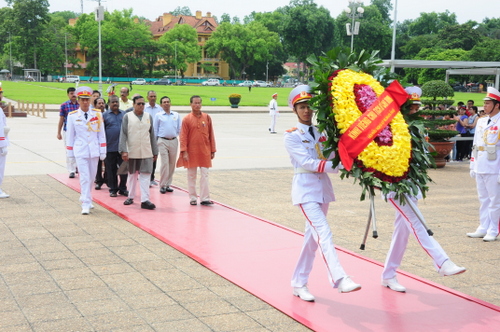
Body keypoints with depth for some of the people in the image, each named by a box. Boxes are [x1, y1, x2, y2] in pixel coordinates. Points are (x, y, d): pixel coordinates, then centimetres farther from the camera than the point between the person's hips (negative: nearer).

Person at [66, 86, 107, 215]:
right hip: (80, 151, -2)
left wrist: (103, 151, 2)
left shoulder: (97, 114, 1)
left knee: (91, 177, 12)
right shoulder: (72, 116, -1)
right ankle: (85, 204, -5)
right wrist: (70, 152, 6)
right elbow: (70, 135, 5)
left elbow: (101, 134, 5)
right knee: (84, 177, -7)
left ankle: (87, 199, 30)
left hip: (94, 151, 2)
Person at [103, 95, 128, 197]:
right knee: (111, 170, 5)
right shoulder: (105, 115, 3)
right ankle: (113, 189, 15)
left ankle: (122, 188, 15)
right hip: (110, 147, -1)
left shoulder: (124, 114, 9)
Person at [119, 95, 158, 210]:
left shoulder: (148, 116, 8)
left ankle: (145, 200, -8)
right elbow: (123, 134, -3)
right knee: (132, 175, 13)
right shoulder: (127, 116, 0)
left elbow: (152, 135, 10)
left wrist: (155, 152, 10)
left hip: (146, 152, 1)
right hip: (132, 152, -1)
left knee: (145, 175, -6)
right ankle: (131, 196, 28)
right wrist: (123, 151, -12)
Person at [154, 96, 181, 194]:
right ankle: (162, 185, -3)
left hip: (174, 141, 3)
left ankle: (168, 184, 15)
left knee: (172, 164, 6)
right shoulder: (158, 115, 4)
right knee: (165, 163, -9)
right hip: (163, 141, -3)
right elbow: (155, 130, 8)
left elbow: (179, 129, 14)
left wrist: (182, 139, 7)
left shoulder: (176, 115, 10)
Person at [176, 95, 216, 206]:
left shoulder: (207, 117, 5)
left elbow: (211, 135, 7)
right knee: (191, 176, 6)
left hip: (205, 152, 1)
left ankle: (205, 198, 2)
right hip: (191, 152, -1)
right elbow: (183, 137, -4)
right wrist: (184, 152, -11)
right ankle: (193, 198, 14)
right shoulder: (186, 119, -2)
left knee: (204, 175, 0)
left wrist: (213, 150, 6)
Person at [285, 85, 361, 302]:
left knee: (313, 236, 9)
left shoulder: (321, 132, 13)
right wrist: (339, 167, -23)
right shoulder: (292, 136, -4)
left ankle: (299, 283, 19)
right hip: (306, 189, -6)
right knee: (323, 233, -19)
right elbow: (307, 163, -16)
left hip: (323, 188, 6)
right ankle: (339, 279, -28)